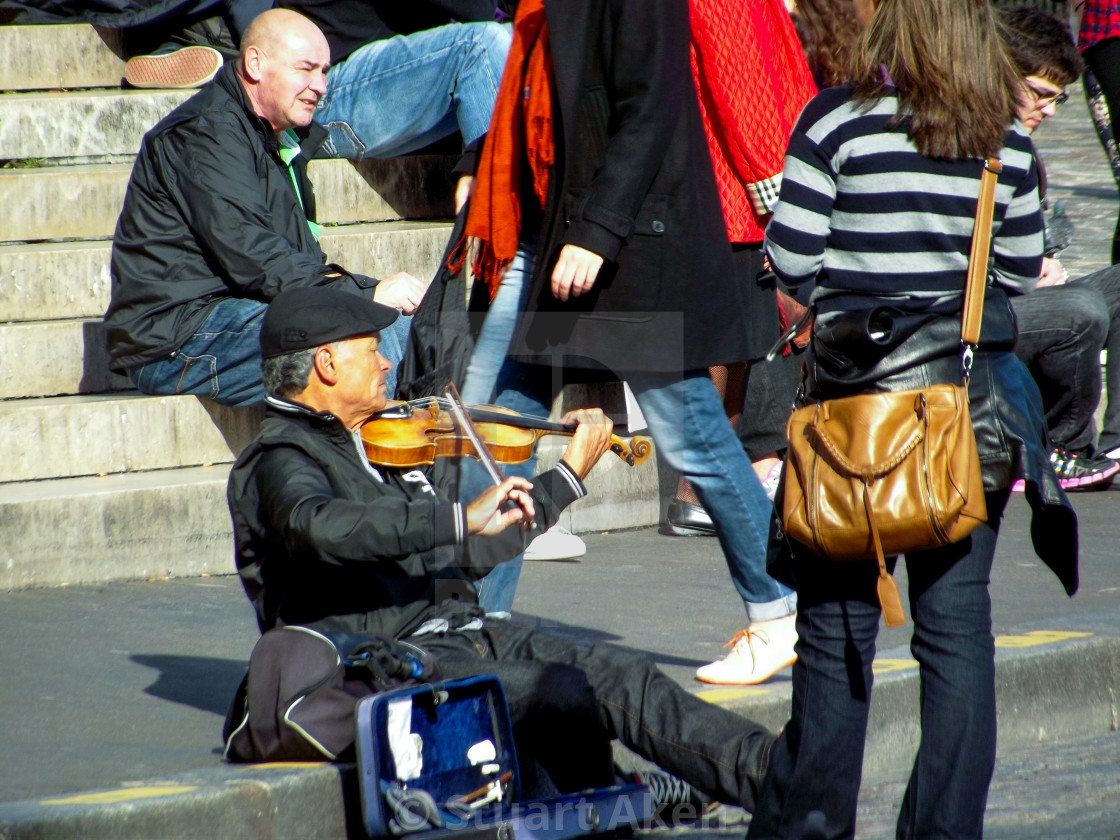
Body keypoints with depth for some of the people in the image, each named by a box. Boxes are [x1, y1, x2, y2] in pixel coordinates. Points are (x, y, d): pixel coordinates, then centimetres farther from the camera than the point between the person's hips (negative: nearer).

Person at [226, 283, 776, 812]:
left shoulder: (379, 449, 21)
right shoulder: (279, 459, -8)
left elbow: (469, 552, 27)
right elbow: (322, 529, -32)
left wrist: (570, 474, 29)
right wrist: (461, 519, -36)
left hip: (461, 632, 8)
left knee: (620, 676, -7)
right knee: (563, 695, -26)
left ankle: (768, 774, -12)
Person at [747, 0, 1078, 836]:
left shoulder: (838, 121, -7)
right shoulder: (1007, 138, 1)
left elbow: (790, 257, -7)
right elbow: (1023, 269, 8)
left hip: (856, 391, -2)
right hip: (972, 394, 2)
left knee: (838, 617, 6)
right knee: (958, 619, 5)